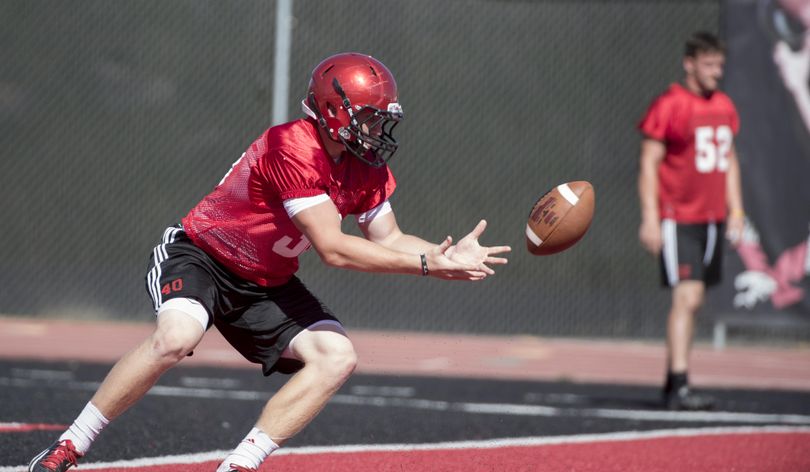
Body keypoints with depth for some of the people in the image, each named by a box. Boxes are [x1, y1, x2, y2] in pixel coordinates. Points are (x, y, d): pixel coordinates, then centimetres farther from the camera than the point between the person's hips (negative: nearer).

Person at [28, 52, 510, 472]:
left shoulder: (368, 168, -3)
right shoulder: (292, 148, -29)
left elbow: (388, 239, 4)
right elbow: (333, 249, -30)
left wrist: (445, 255, -14)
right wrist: (426, 263, -28)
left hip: (268, 285, 8)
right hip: (200, 258, -8)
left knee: (337, 356, -12)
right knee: (176, 338, -34)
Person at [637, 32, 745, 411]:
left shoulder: (724, 107, 12)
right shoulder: (668, 105, -10)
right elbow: (649, 163, -11)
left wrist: (735, 210, 16)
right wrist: (650, 218, -16)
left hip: (713, 219, 8)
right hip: (677, 219, -8)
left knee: (692, 301, 10)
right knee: (687, 297, -16)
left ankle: (671, 382, 17)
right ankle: (680, 388, -19)